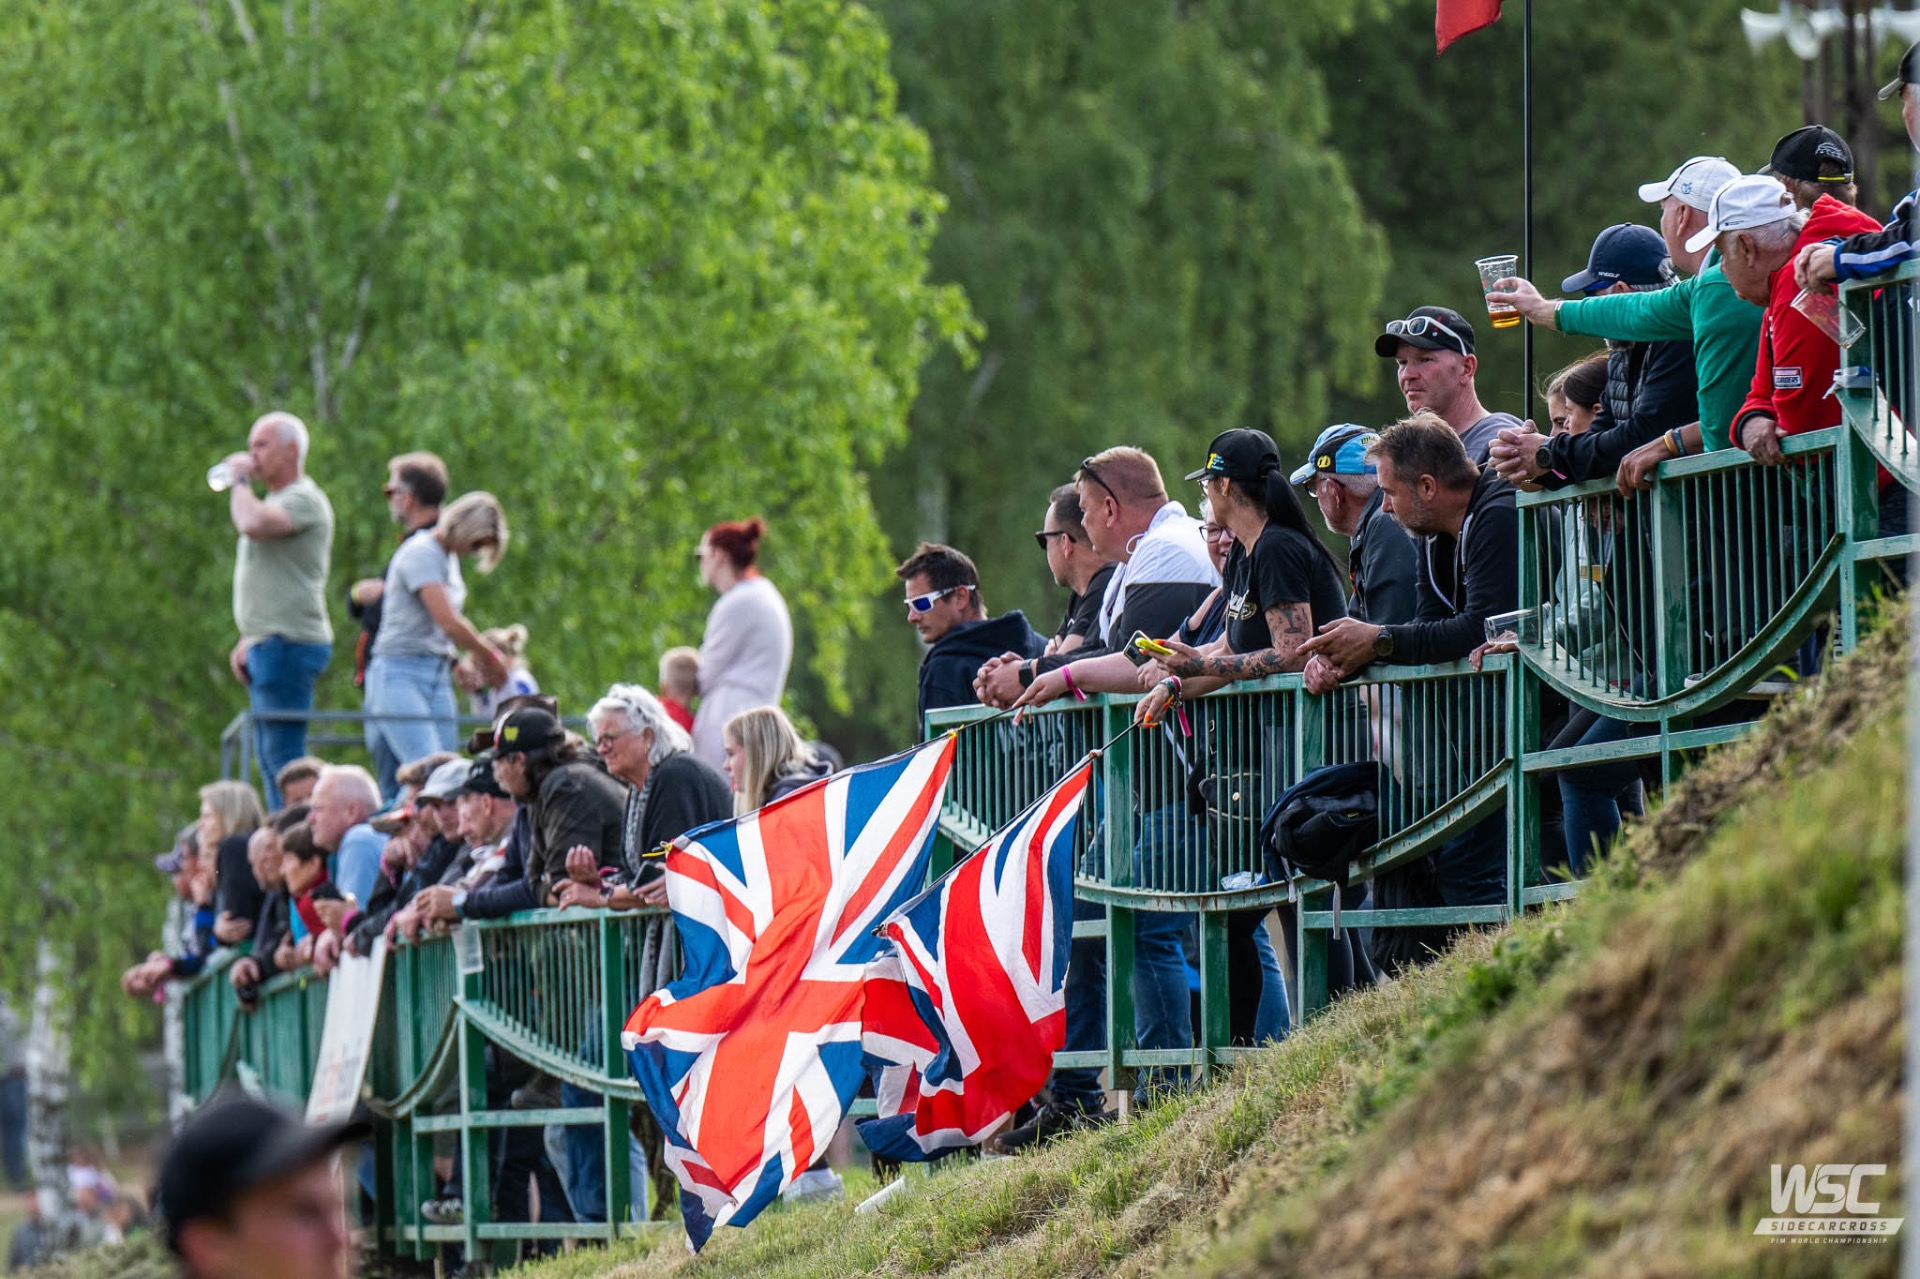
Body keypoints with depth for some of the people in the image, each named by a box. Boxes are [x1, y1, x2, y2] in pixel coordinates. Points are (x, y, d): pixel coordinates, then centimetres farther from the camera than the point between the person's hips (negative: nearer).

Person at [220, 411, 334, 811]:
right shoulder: (275, 502, 22)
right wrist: (249, 641, 21)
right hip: (267, 644, 11)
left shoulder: (304, 500, -10)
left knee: (284, 758, -13)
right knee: (271, 762, 11)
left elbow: (253, 523, -30)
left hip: (289, 644, -11)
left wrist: (239, 480, -12)